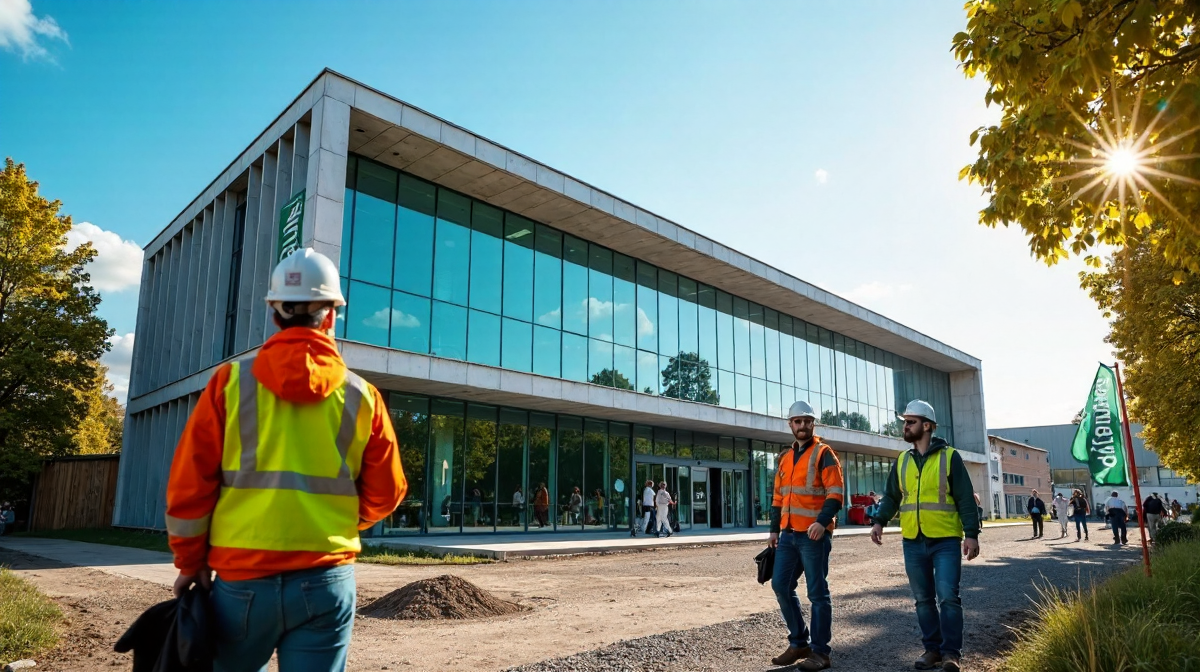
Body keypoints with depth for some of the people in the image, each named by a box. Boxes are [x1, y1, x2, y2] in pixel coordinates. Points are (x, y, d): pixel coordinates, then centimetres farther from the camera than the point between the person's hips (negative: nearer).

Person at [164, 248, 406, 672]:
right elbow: (384, 495, 4)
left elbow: (189, 483, -1)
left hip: (242, 579, 1)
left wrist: (190, 562, 11)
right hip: (326, 583, 0)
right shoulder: (361, 396, -1)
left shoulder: (232, 382, -3)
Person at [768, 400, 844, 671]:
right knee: (781, 585, 7)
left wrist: (823, 521, -26)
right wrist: (774, 530, 15)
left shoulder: (823, 454, -4)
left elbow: (836, 493, -12)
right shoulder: (785, 458, 17)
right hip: (789, 534, 7)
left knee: (817, 592, -1)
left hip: (813, 534, -7)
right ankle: (799, 642, 21)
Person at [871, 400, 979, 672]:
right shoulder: (902, 460, 10)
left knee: (948, 596, -7)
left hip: (946, 540, -4)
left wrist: (972, 534, -10)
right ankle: (932, 649, 20)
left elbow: (965, 498, -4)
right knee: (923, 599, 10)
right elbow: (892, 496, 15)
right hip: (913, 542, 5)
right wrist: (880, 521, 1)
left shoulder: (949, 456, -3)